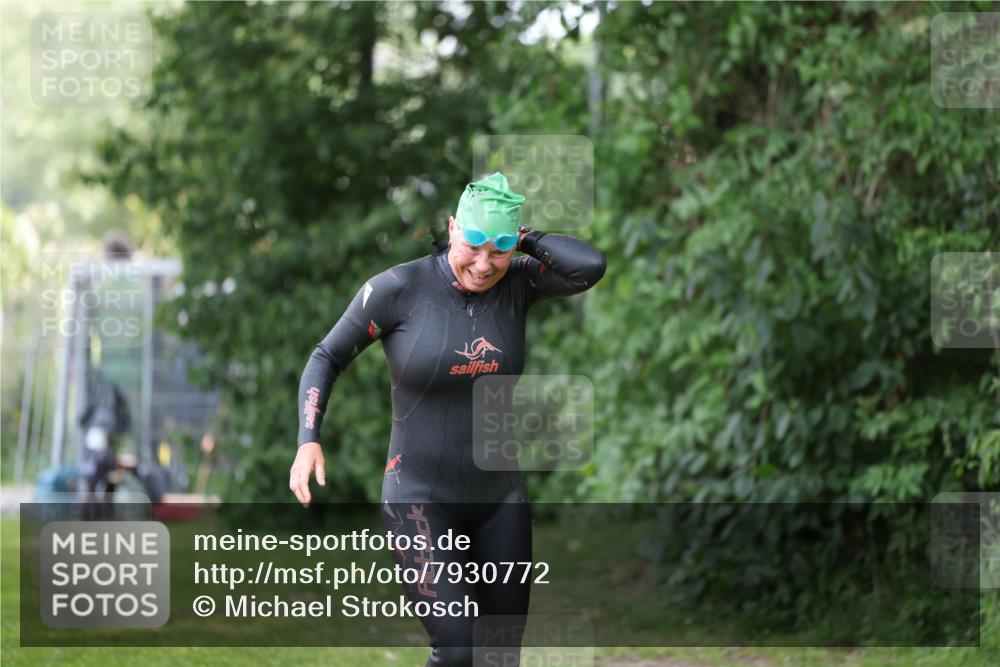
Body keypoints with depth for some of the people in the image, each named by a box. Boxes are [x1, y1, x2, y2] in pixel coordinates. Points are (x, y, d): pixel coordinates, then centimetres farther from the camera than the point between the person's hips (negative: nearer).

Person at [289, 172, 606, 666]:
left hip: (499, 499, 4)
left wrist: (518, 239, -11)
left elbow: (590, 266, -22)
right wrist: (308, 442, -16)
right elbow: (326, 358, -3)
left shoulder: (517, 281, -3)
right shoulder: (399, 287, -13)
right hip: (422, 501, -4)